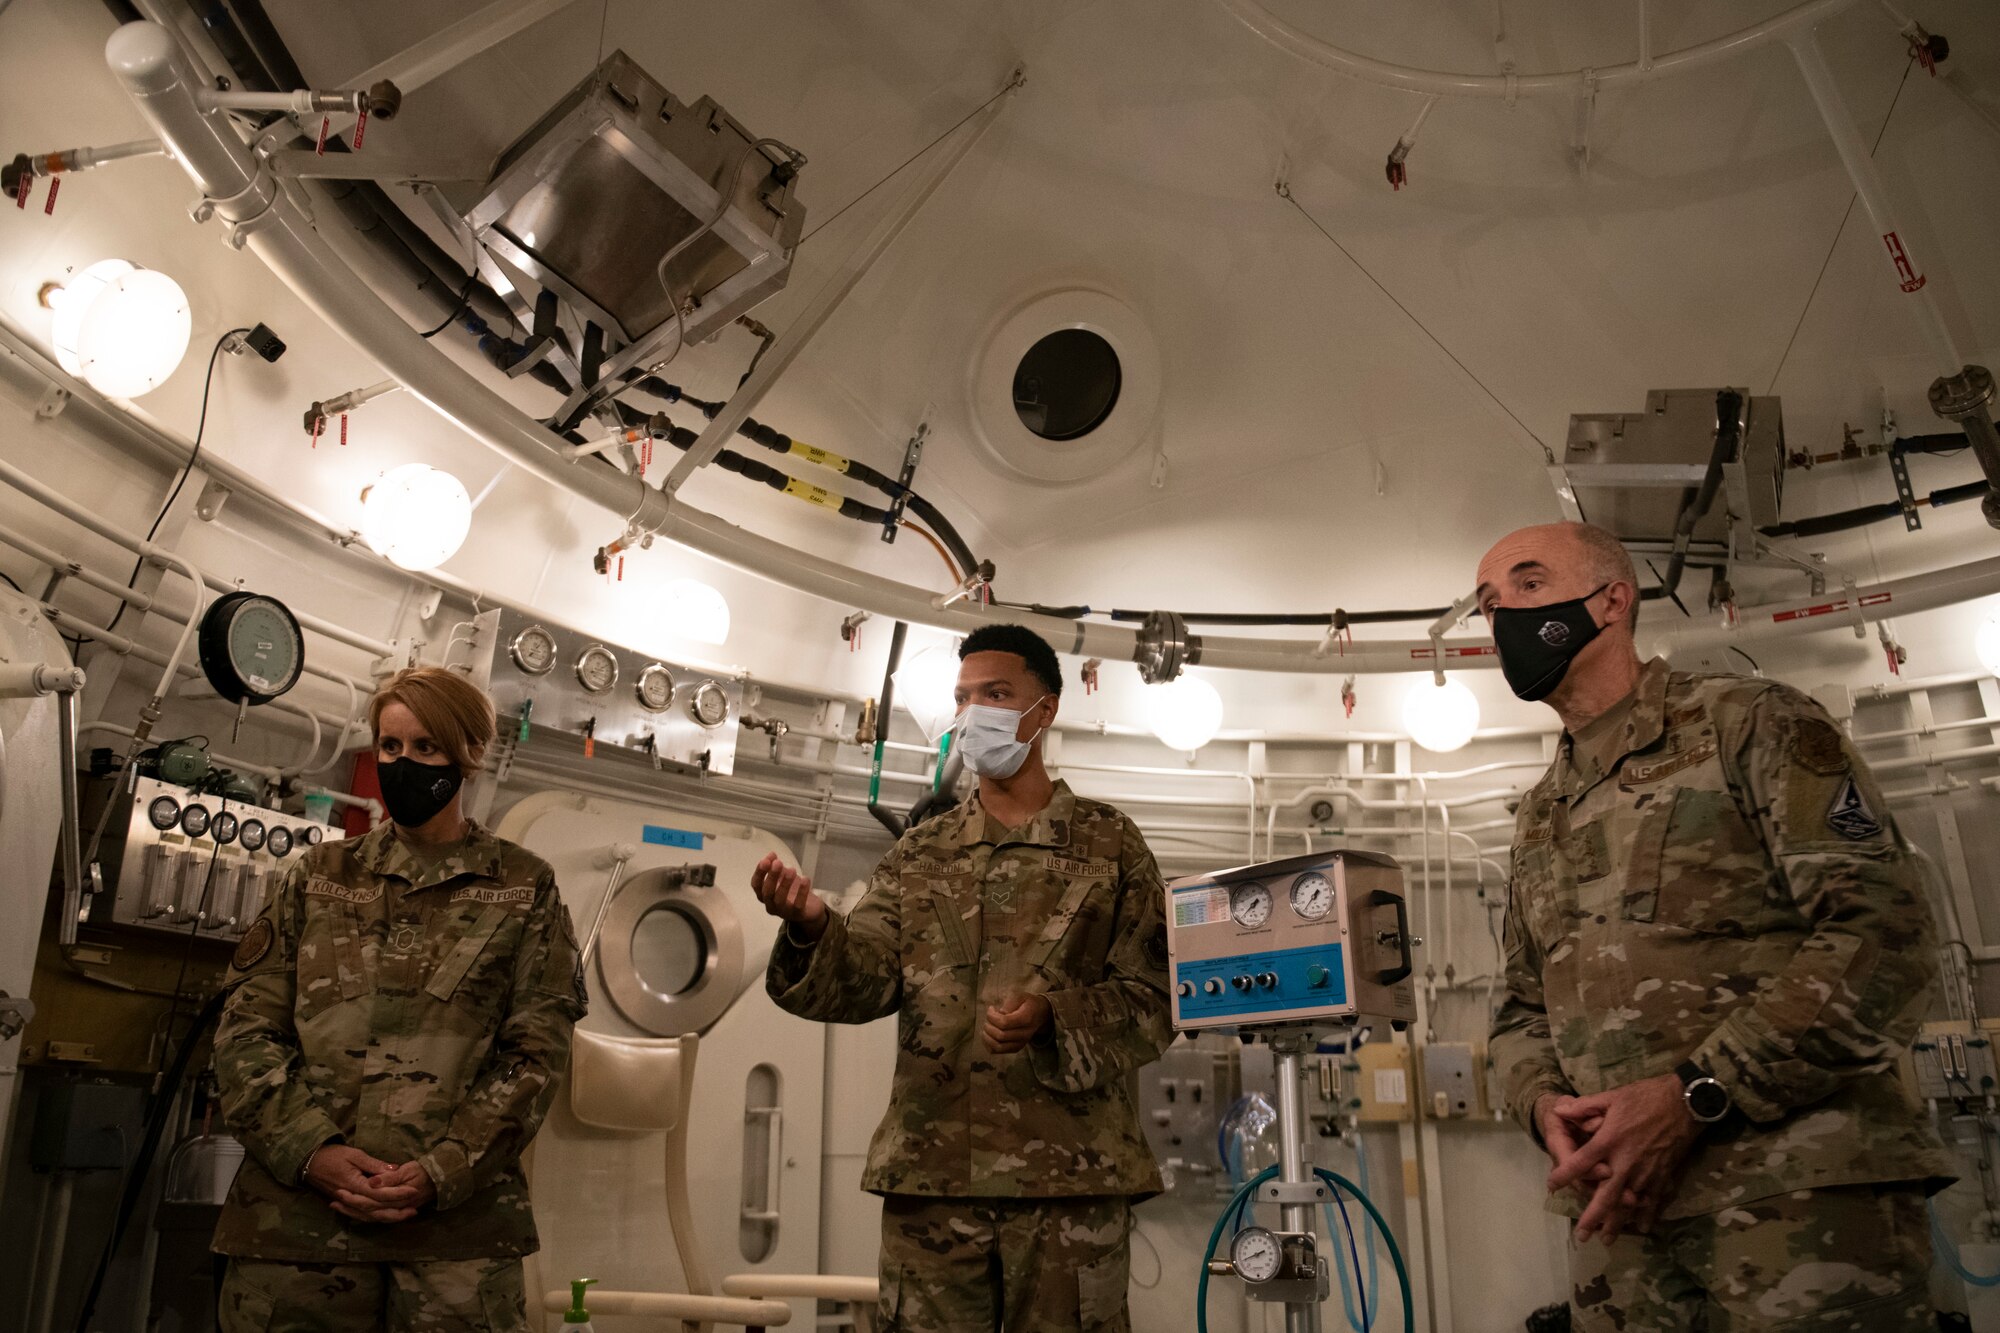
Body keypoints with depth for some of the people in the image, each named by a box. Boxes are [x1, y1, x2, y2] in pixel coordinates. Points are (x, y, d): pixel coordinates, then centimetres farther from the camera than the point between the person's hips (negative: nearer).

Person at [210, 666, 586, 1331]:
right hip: (294, 1216, 2)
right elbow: (246, 1029, 6)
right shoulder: (317, 877, 13)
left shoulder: (523, 889, 6)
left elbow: (535, 1052, 0)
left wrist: (441, 1173, -12)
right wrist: (312, 1151, -9)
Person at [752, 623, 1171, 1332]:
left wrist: (1054, 1020, -16)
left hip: (1067, 1172, -2)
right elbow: (866, 978, 2)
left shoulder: (1109, 843, 5)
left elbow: (1152, 999, 1)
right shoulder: (920, 852, 14)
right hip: (931, 1170, 3)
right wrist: (813, 928, -19)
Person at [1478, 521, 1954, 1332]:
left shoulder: (1747, 724, -1)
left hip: (1798, 1197, -5)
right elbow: (1523, 1008, 21)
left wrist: (1695, 1096, -18)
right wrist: (1544, 1104, -3)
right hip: (1619, 1213, 6)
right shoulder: (1538, 818, 18)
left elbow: (1882, 930, -11)